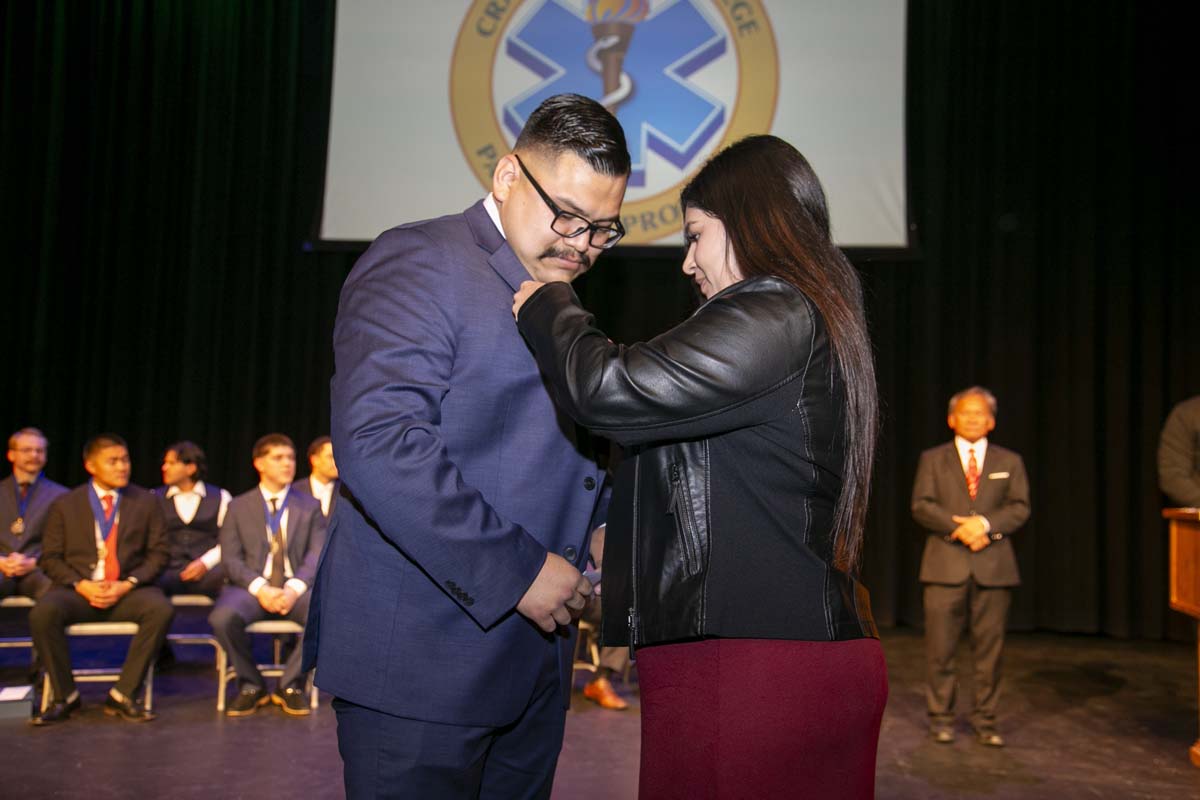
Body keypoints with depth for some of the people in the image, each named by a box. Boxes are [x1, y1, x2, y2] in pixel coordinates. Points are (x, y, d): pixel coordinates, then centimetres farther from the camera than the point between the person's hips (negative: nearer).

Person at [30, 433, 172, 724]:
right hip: (78, 590, 0)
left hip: (128, 591, 0)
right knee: (43, 612, -32)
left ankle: (122, 695, -19)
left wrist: (127, 585, -11)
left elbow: (158, 553, 6)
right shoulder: (64, 506, 10)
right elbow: (50, 558, 6)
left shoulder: (146, 502, 9)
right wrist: (82, 586, -12)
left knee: (161, 609, -32)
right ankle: (64, 696, -10)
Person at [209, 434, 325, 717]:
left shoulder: (310, 507, 14)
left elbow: (317, 556, 3)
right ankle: (251, 686, -5)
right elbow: (230, 559, 1)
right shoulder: (239, 507, 12)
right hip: (250, 587, 0)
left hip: (296, 589, 1)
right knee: (222, 618, -33)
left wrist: (294, 589, -17)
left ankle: (290, 685, -7)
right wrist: (260, 588, -17)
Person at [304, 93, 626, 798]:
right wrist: (516, 572, -20)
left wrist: (600, 527, 8)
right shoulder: (419, 262, -10)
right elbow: (378, 443, -24)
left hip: (533, 660, 8)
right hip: (420, 661, -8)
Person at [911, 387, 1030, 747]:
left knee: (989, 647, 3)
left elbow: (1020, 508, 3)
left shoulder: (1009, 461, 13)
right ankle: (940, 718, 11)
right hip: (946, 564, -1)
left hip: (994, 566, 1)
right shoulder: (932, 459, 10)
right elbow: (921, 506, -1)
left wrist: (985, 524, -15)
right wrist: (959, 528, -14)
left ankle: (985, 721, 13)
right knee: (940, 647, 0)